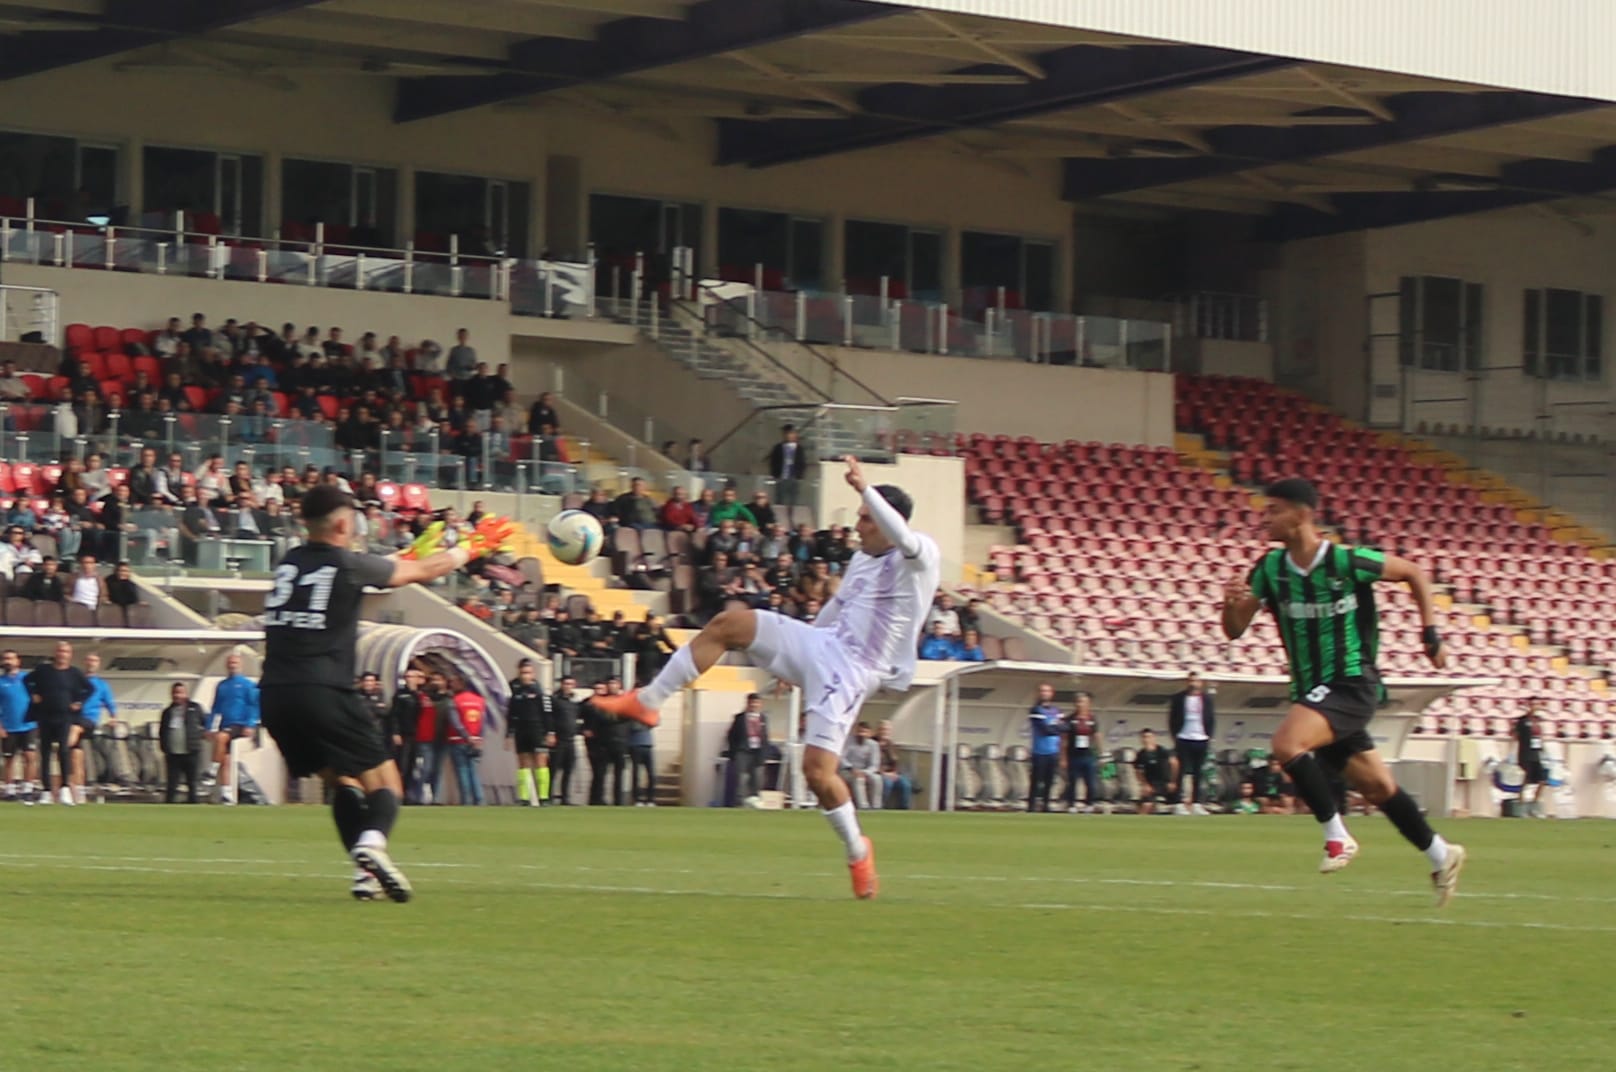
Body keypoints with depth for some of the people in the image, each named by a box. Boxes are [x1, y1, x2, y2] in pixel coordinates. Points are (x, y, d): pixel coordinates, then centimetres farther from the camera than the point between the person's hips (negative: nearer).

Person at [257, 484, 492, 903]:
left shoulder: (288, 564, 15)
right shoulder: (348, 565, -1)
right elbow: (422, 571, 14)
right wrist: (468, 549, 31)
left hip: (274, 695, 6)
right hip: (321, 692, -6)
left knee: (341, 780, 18)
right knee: (384, 783, 2)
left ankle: (366, 872, 2)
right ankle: (372, 841, -28)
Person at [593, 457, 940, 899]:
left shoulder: (921, 557, -8)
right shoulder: (862, 559, 17)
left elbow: (902, 536, -34)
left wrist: (865, 489, -38)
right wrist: (790, 656, 35)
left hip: (850, 674, -8)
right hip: (819, 645, 8)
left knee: (817, 771, -17)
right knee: (726, 624, -8)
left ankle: (858, 851, 10)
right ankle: (647, 701, -4)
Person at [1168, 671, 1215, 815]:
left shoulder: (1206, 698, 8)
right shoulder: (1178, 698, 2)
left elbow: (1211, 718, 11)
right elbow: (1172, 719, 3)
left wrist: (1209, 736, 2)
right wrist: (1175, 736, -4)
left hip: (1201, 740, 2)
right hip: (1184, 740, -2)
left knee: (1198, 774, 5)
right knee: (1181, 772, -6)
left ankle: (1196, 804, 8)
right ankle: (1179, 804, -6)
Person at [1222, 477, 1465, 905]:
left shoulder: (1349, 562, -14)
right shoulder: (1269, 570, 0)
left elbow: (1415, 574, 1)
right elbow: (1234, 630, 2)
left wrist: (1430, 633, -2)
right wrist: (1232, 604, -20)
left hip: (1352, 684, -6)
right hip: (1312, 690, 6)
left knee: (1287, 742, -28)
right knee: (1378, 787, 12)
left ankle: (1337, 837, -14)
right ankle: (1441, 856, 30)